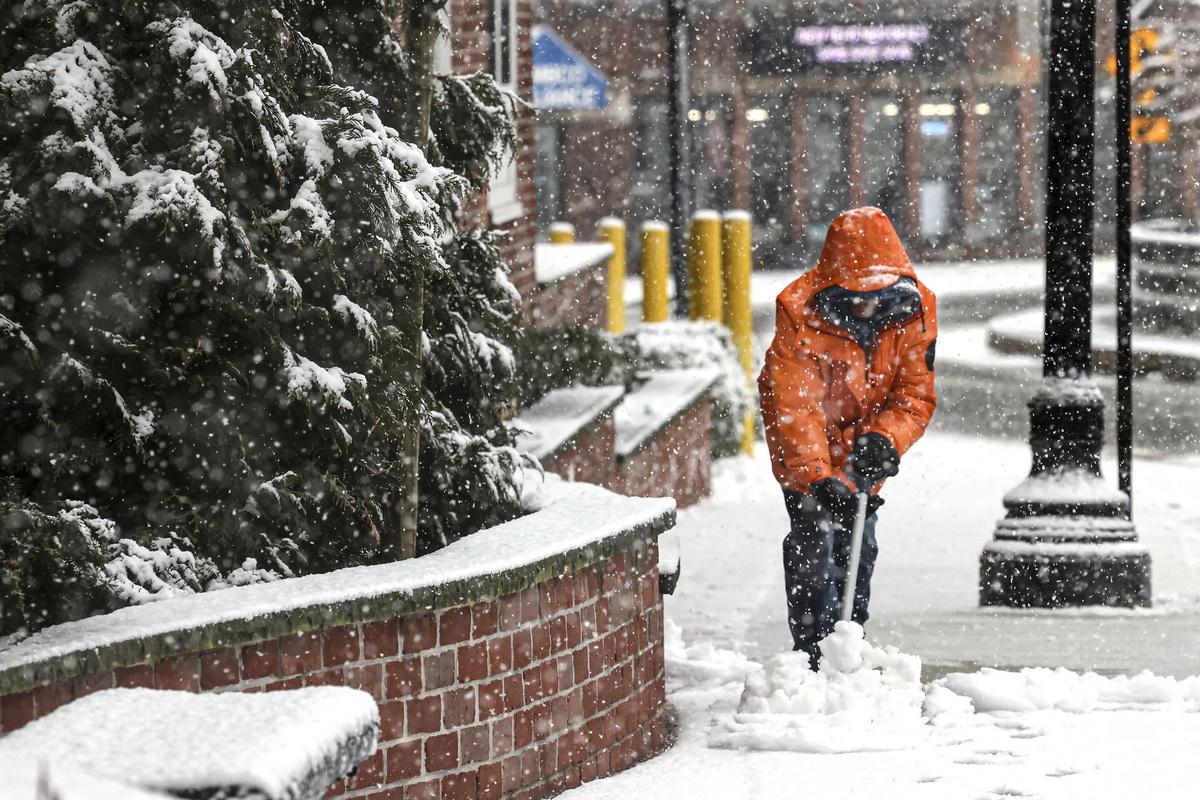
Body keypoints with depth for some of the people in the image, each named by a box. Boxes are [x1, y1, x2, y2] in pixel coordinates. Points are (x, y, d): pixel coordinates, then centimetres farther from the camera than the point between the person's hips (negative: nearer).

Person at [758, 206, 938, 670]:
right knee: (814, 545, -14)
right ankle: (815, 658, -11)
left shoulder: (913, 311, -17)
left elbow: (916, 392, -10)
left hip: (863, 456, 4)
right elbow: (794, 408, -31)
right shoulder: (800, 314, -30)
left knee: (859, 550, 11)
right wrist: (818, 478, -39)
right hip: (806, 457, -4)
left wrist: (885, 438, -29)